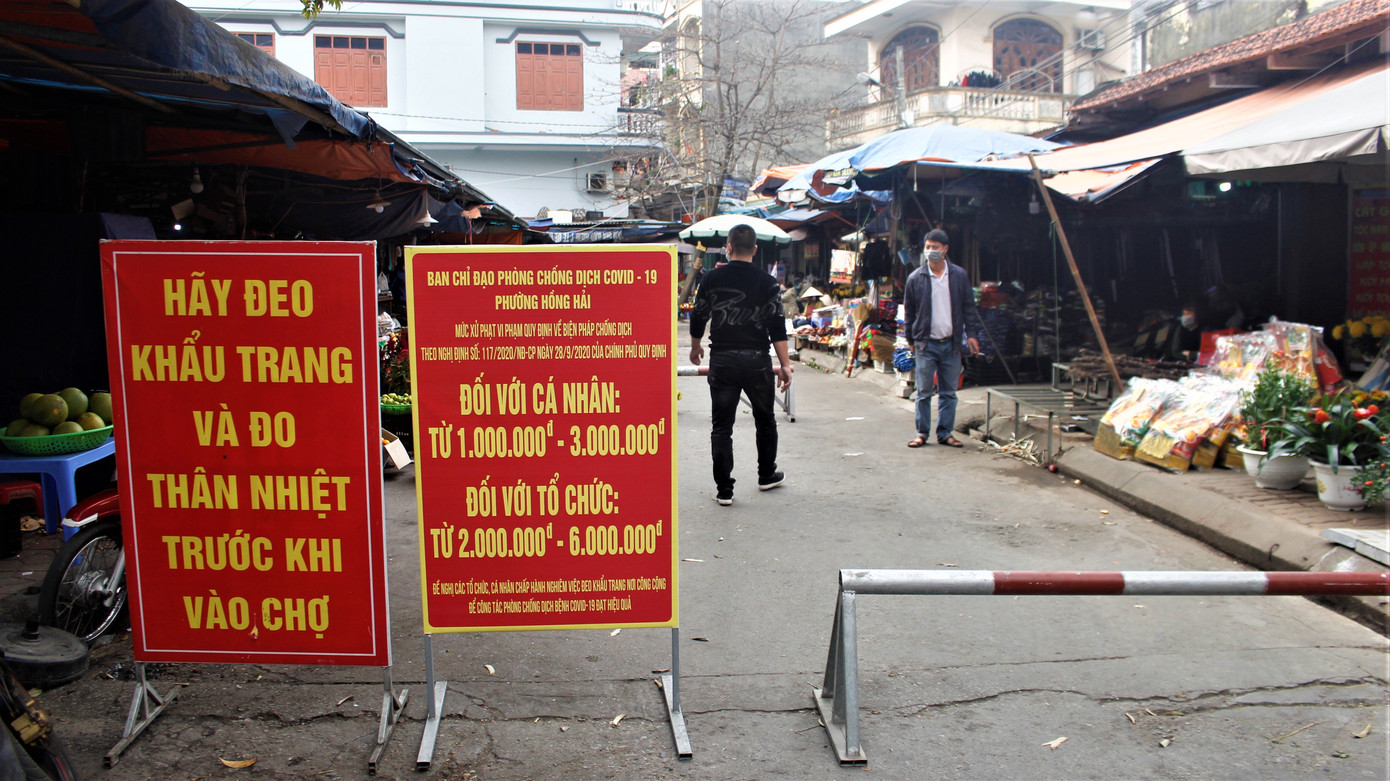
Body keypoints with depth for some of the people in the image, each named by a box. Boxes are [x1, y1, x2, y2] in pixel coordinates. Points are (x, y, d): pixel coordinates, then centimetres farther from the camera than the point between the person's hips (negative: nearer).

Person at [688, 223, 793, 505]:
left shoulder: (713, 278, 1)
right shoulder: (766, 282, -3)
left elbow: (698, 318, 8)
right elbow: (777, 327, -9)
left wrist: (695, 347, 26)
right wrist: (785, 365, -7)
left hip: (722, 360, 0)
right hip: (756, 360, 0)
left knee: (721, 426, 6)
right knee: (765, 420, 20)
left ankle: (724, 489, 5)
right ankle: (767, 476, 33)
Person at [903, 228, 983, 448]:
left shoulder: (959, 276, 5)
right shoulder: (915, 278, 0)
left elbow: (968, 307, 10)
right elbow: (909, 312, 7)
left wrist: (971, 334, 3)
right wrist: (912, 340, 7)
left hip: (952, 343, 2)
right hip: (926, 343, -2)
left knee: (949, 392, 6)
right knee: (924, 392, 0)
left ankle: (945, 433, 15)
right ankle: (922, 432, 11)